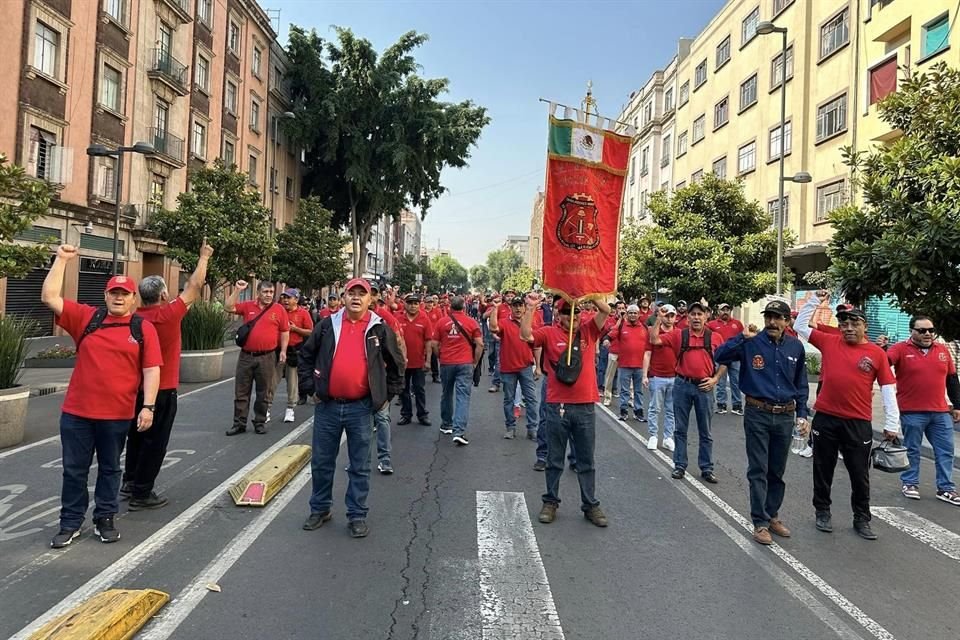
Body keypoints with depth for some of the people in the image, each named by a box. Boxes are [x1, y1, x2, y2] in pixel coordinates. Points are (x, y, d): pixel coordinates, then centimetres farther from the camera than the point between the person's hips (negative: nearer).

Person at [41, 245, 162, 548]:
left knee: (110, 468, 14)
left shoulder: (144, 328, -3)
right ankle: (70, 523, 26)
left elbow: (151, 370, -6)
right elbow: (49, 297, -1)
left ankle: (105, 519, 29)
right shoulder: (86, 318, 4)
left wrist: (148, 406, -12)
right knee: (74, 469, 11)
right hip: (76, 411, 2)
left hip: (117, 414, -2)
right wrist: (62, 259, -2)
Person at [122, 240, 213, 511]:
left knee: (136, 436, 20)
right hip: (162, 390, -7)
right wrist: (204, 258, 1)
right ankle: (141, 493, 8)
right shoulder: (168, 315, -19)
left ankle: (130, 482, 32)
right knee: (154, 441, 2)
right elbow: (194, 288, -10)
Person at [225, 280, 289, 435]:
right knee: (241, 392, 7)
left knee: (264, 393, 8)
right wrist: (237, 290, -8)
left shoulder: (279, 309, 0)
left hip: (267, 357, -2)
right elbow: (228, 308, -2)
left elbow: (285, 332, 3)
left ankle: (260, 422, 20)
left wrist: (283, 350, -2)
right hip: (246, 356, 2)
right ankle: (239, 423, 16)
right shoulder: (248, 306, 5)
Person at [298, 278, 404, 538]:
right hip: (327, 406, 2)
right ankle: (320, 509, 31)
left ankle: (357, 515, 20)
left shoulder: (380, 329, 0)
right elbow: (305, 356, 11)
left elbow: (396, 364, 9)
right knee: (321, 462, 13)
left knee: (360, 467, 7)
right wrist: (309, 388, 5)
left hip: (361, 408, -1)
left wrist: (387, 394, 6)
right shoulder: (327, 325, 3)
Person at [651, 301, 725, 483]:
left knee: (705, 431, 9)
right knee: (681, 429, 9)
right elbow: (654, 340, -5)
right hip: (682, 385, 0)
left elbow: (724, 361, 9)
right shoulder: (679, 335, 1)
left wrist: (715, 379, -2)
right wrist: (659, 318, -9)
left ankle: (707, 468, 20)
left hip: (704, 387, 0)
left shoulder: (714, 338, 2)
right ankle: (680, 466, 19)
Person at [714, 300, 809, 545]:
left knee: (777, 471, 16)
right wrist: (742, 338, -26)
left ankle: (772, 515, 32)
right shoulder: (751, 343, -8)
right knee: (758, 471, 2)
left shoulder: (796, 347, 3)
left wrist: (802, 415, 7)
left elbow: (801, 384, 11)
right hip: (758, 415, -4)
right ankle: (760, 522, 10)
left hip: (785, 416, 4)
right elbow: (720, 356, -20)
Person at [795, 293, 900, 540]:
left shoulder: (877, 353, -1)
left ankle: (862, 519, 27)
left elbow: (888, 390, -1)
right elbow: (800, 325, 9)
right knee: (823, 470, 12)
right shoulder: (829, 342, 2)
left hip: (859, 423, -1)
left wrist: (892, 424, -5)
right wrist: (815, 299, 4)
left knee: (860, 474, 10)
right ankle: (822, 512, 29)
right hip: (825, 419, 1)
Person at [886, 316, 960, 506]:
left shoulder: (943, 350, 9)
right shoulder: (901, 349, -6)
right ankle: (909, 483, 19)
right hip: (912, 413, -5)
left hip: (941, 412, 5)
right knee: (912, 450, 6)